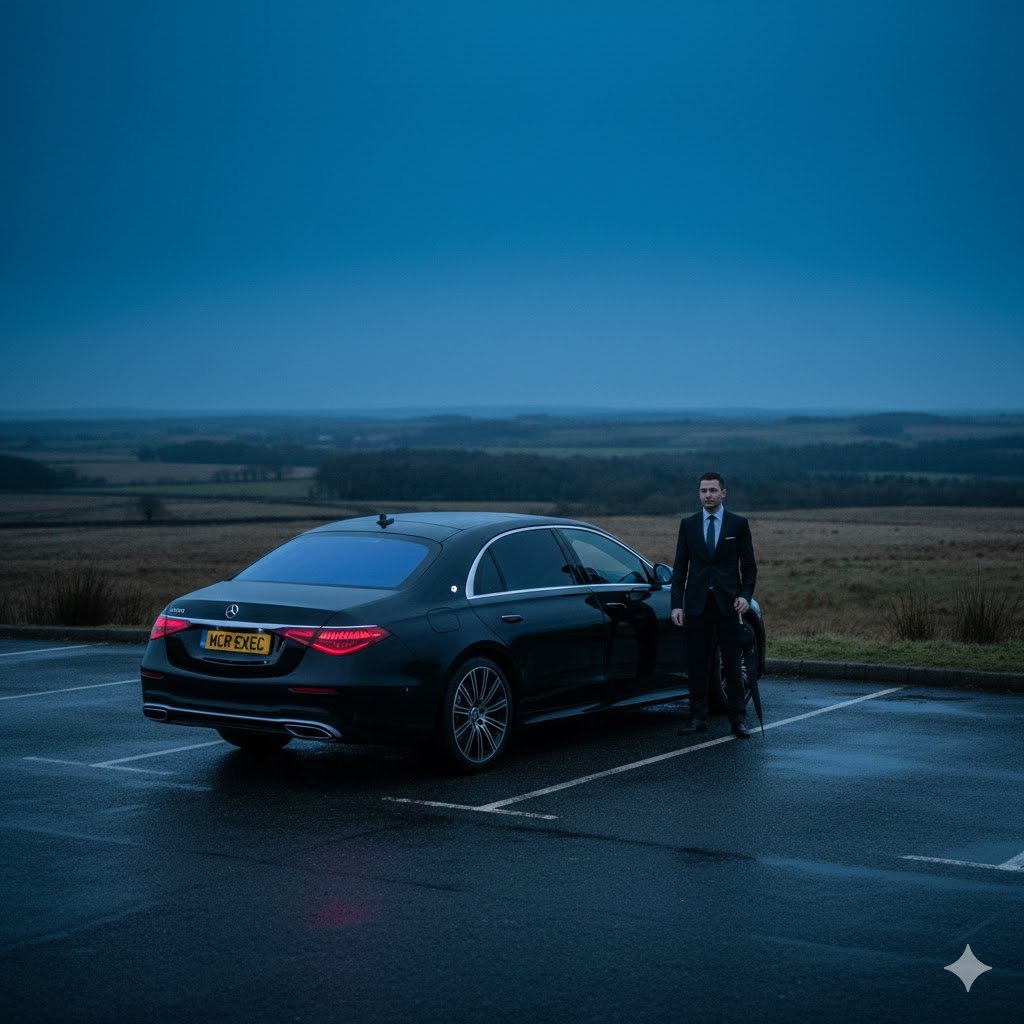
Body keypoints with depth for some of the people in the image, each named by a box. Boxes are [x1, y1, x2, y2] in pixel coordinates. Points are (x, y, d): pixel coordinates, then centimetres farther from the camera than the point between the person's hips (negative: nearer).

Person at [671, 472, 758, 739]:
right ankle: (698, 717, 11)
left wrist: (745, 595, -9)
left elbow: (749, 565, 6)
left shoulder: (738, 524, 4)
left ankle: (737, 720, 6)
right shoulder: (688, 524, 7)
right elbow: (680, 567, 7)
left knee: (733, 664, 1)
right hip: (697, 604, 1)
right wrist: (676, 604, -1)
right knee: (697, 664, 4)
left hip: (727, 604, -1)